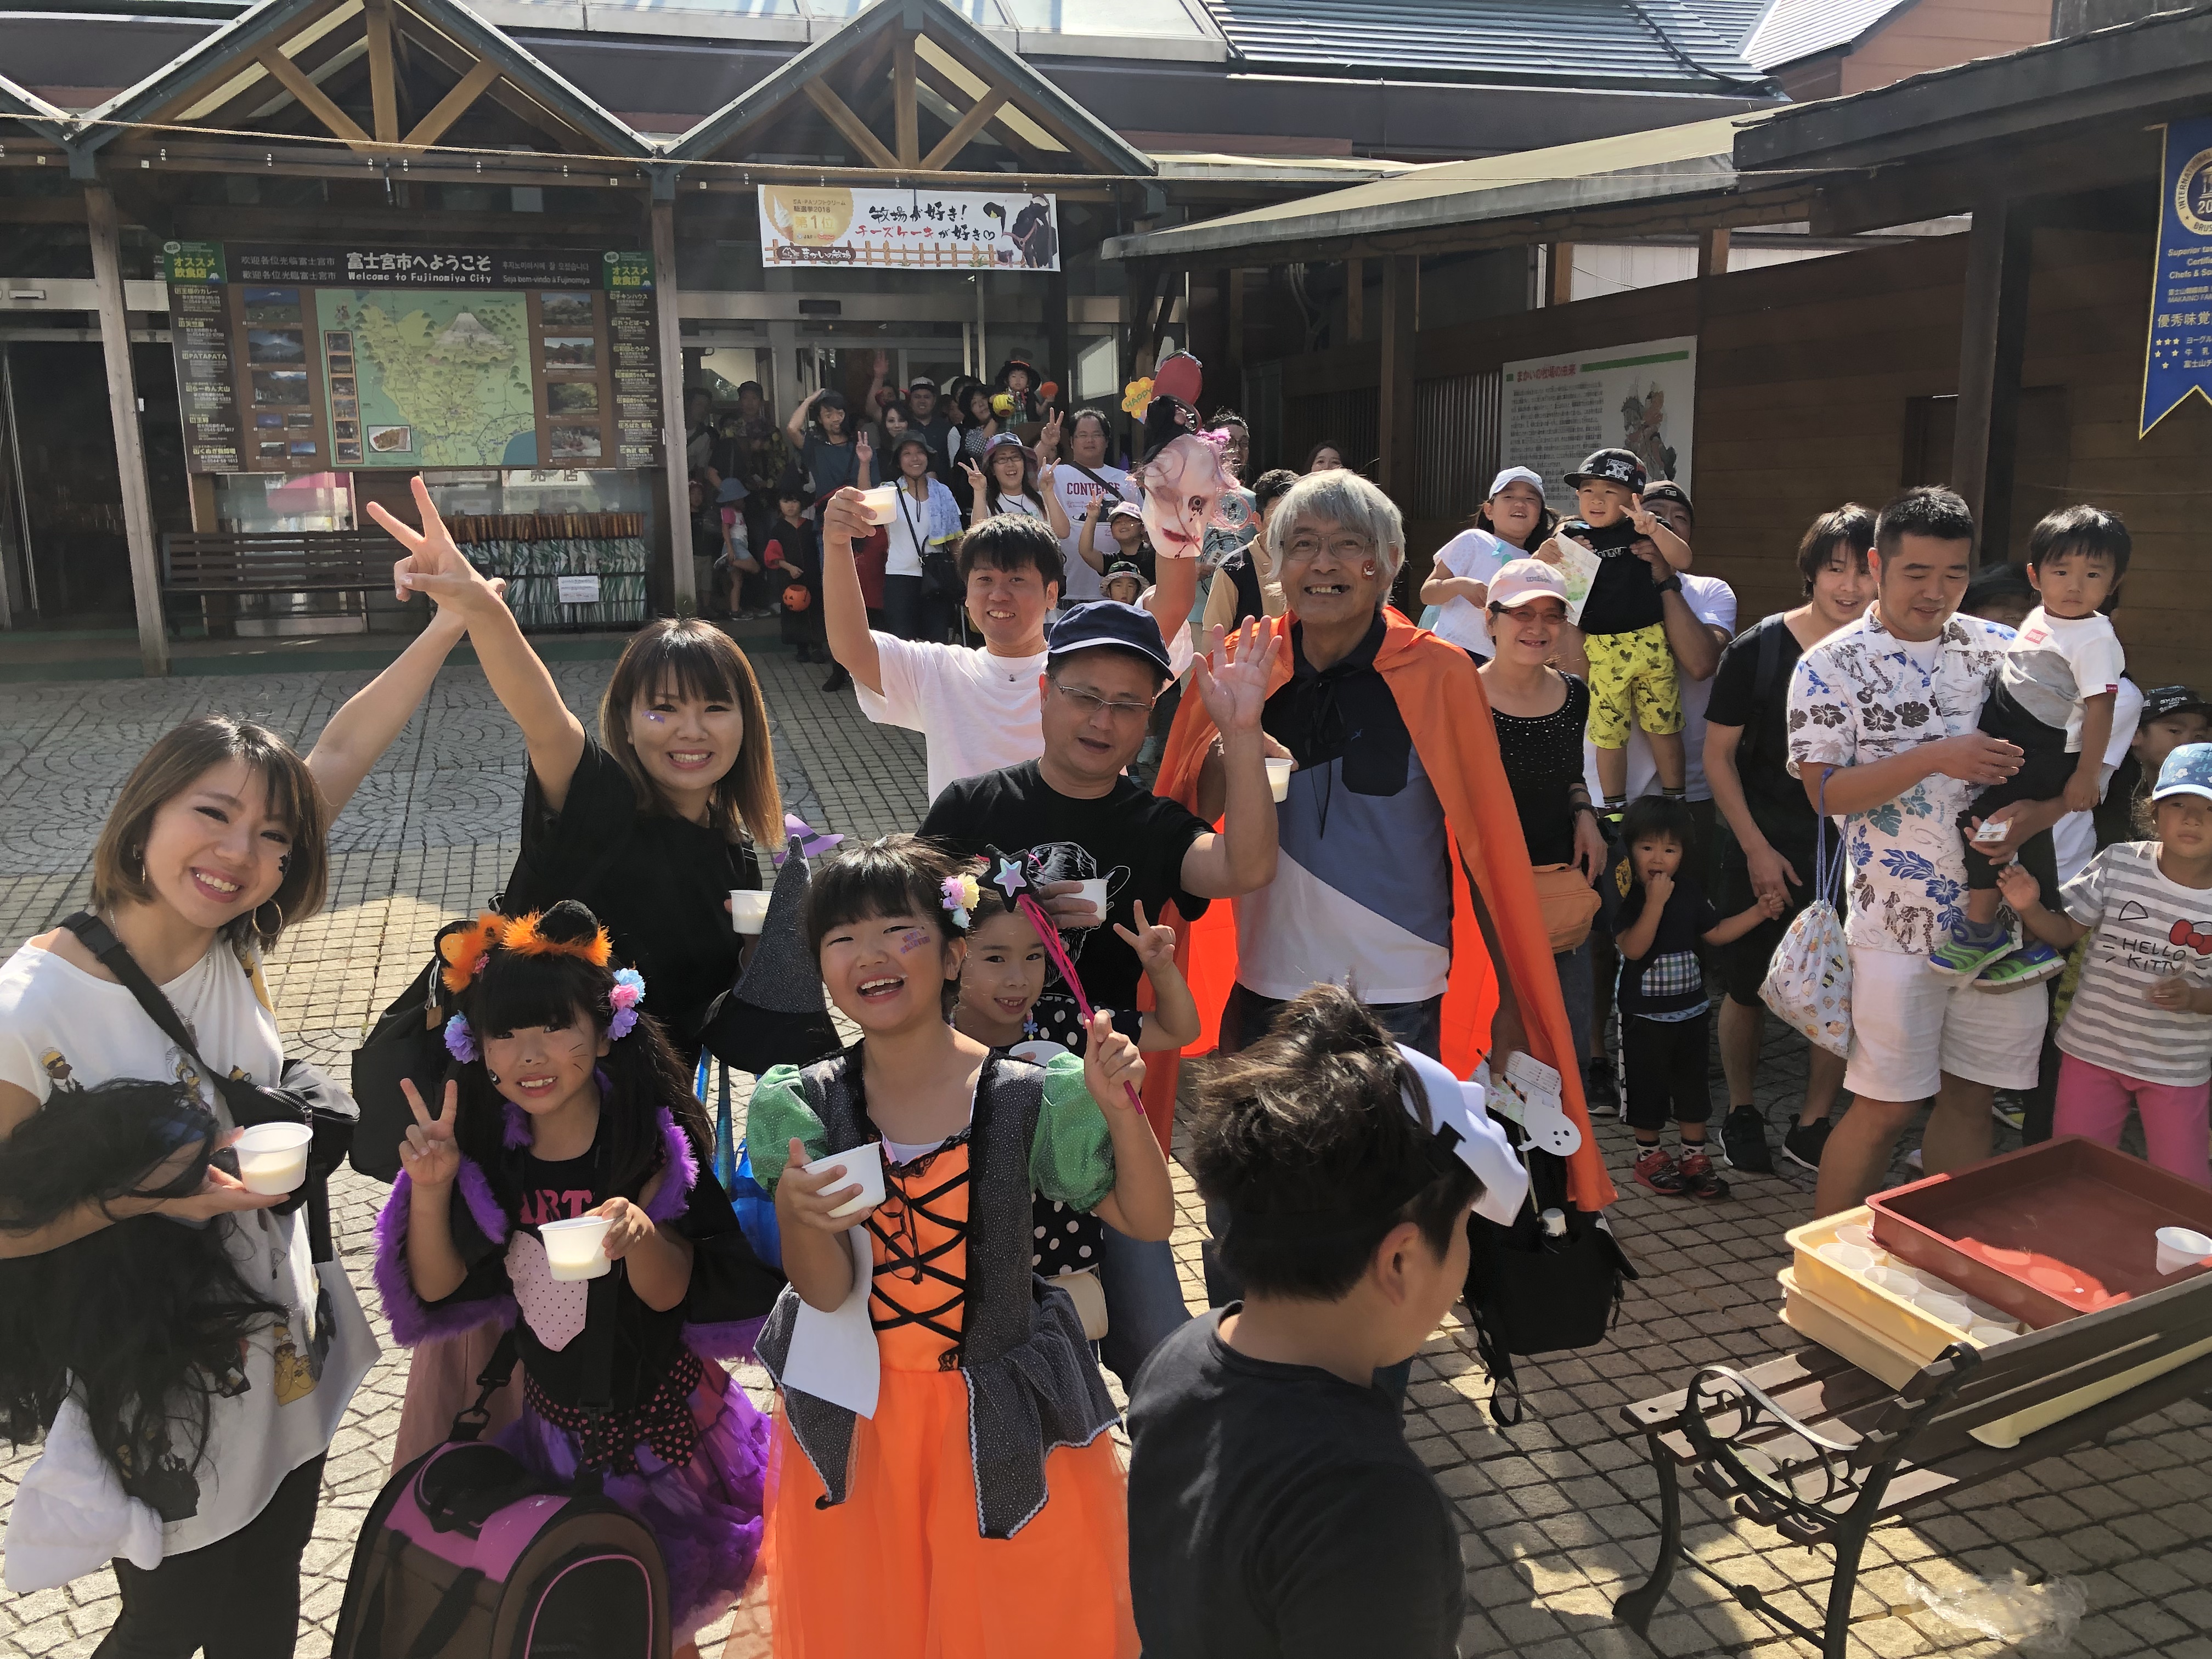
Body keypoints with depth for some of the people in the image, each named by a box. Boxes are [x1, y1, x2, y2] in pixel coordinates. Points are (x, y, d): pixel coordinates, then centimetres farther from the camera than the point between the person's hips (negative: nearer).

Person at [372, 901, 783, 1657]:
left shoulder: (651, 1146, -21)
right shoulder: (492, 1150, -8)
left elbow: (670, 1293, -20)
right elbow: (436, 1287, -6)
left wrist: (639, 1236, -41)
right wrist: (430, 1186, -22)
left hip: (657, 1425, -3)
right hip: (550, 1422, 4)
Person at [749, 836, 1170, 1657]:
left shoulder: (1030, 1099, -16)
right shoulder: (804, 1107, -10)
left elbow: (1149, 1220, -9)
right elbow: (825, 1292, -13)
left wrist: (1119, 1108, -25)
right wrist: (797, 1217, -35)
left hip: (1004, 1424, -2)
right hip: (856, 1421, 2)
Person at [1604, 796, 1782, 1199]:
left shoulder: (1689, 890, 1)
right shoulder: (1624, 893, -17)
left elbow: (1716, 932, 12)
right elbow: (1633, 948, -27)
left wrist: (1759, 911, 3)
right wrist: (1655, 901, -32)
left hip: (1691, 1009, 5)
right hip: (1643, 1014, -5)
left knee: (1692, 1082, 12)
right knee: (1647, 1086, 7)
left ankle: (1695, 1156, 23)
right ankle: (1649, 1155, 23)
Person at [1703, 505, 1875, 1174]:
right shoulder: (1757, 649, -8)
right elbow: (1718, 754, -4)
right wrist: (1757, 849, -9)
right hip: (1764, 851, -2)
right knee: (1748, 989, 9)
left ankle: (1811, 1126, 23)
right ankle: (1741, 1112, 30)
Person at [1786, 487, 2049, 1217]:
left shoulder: (1999, 649, 7)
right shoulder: (1830, 666, -6)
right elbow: (1825, 790, -13)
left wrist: (2038, 811, -11)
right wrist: (1935, 758, -24)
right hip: (1900, 923, -4)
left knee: (1971, 1095, 13)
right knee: (1886, 1106, 1)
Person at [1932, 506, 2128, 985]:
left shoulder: (2095, 639, -17)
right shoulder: (2041, 617, 9)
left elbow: (2100, 708, -20)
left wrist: (2086, 776, -22)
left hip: (2045, 754, -9)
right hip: (2009, 739, 9)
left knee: (1981, 817, -19)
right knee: (2032, 842, 15)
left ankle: (1982, 929, -9)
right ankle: (2041, 944, 25)